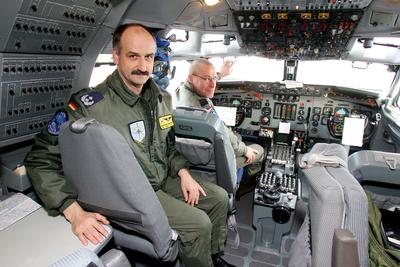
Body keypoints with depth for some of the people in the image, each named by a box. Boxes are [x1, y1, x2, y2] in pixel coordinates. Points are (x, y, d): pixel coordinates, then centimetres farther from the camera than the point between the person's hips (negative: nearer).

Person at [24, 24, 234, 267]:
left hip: (165, 179, 8)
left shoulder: (162, 98, -1)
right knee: (198, 223, -17)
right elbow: (42, 160, -18)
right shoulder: (90, 106, -23)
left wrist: (183, 173, -1)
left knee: (219, 197, 8)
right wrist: (75, 212, -28)